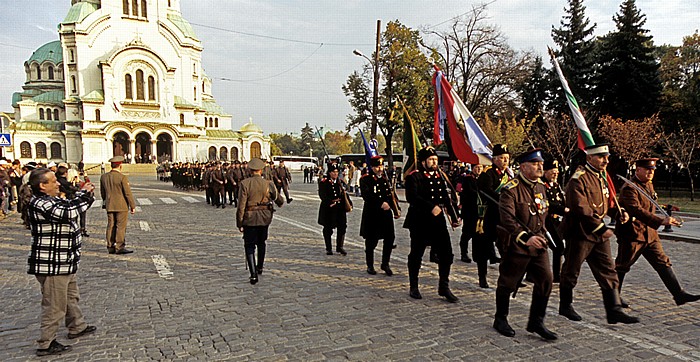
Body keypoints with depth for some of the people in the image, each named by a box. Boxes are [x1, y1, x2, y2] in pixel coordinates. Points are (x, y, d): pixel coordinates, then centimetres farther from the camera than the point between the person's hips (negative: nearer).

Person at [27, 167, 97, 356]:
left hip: (64, 262, 11)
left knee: (71, 296, 25)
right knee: (54, 305, -1)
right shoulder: (39, 204, -21)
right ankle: (46, 344, 11)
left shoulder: (54, 200, 9)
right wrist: (83, 193, -18)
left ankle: (77, 327, 42)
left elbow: (73, 206, 19)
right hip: (51, 265, -11)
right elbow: (69, 212, -31)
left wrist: (86, 194, 1)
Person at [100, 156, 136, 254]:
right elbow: (128, 193, -13)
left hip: (109, 206, 6)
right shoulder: (122, 177, -14)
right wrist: (133, 206, -6)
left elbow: (102, 193, 16)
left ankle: (110, 247, 14)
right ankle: (120, 247, -3)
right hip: (121, 206, -6)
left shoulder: (103, 177, 6)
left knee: (111, 226, 10)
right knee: (121, 226, -3)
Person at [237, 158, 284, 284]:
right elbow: (279, 200, 7)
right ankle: (260, 267, 37)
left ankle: (253, 274, -7)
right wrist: (280, 202, 32)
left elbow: (241, 206, -13)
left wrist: (239, 223, -5)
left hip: (249, 218, -3)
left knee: (250, 246, 4)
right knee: (261, 242, 22)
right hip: (264, 218, 3)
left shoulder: (244, 184, -11)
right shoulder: (268, 184, -5)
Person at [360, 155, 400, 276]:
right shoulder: (365, 179, -4)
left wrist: (396, 210, 6)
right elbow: (367, 196, -17)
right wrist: (381, 204, -26)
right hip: (371, 214, -4)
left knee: (389, 238, 1)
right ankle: (370, 266, 21)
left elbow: (391, 196, 15)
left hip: (386, 213, 5)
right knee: (371, 241, 5)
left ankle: (385, 264, 18)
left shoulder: (386, 179, 13)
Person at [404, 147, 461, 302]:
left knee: (446, 253, 2)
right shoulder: (413, 177, -7)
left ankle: (444, 287, 15)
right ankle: (413, 287, 21)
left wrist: (453, 217, 11)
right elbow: (412, 197, -22)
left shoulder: (439, 176, 14)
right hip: (419, 222, -5)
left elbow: (446, 198, 17)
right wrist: (431, 207, -30)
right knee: (416, 255, 6)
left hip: (438, 221, 6)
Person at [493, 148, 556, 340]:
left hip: (538, 244, 7)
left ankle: (536, 322, 14)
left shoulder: (540, 186, 8)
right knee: (508, 283, 6)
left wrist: (541, 234, 20)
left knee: (546, 279, 0)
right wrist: (526, 238, -38)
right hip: (516, 245, -7)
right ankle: (500, 319, 25)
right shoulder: (511, 189, -17)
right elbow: (507, 219, -28)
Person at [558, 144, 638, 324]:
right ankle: (565, 306, 23)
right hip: (580, 233, -8)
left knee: (608, 271, 6)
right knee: (571, 271, 7)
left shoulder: (602, 177, 13)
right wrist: (601, 228, -24)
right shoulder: (578, 179, -16)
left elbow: (607, 202, 21)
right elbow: (581, 209, -23)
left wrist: (619, 213, 1)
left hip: (599, 235, 8)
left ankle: (614, 311, 11)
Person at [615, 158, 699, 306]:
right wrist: (661, 221, -38)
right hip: (631, 235, -8)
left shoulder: (649, 185, 13)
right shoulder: (629, 188, -18)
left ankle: (679, 294, 6)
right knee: (622, 266, 3)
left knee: (663, 263, 4)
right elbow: (636, 210, -32)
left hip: (649, 233, 8)